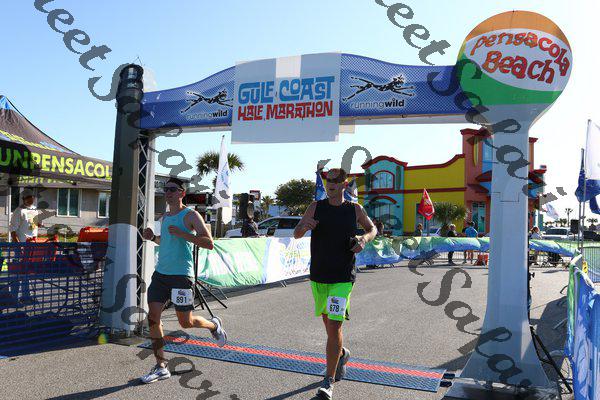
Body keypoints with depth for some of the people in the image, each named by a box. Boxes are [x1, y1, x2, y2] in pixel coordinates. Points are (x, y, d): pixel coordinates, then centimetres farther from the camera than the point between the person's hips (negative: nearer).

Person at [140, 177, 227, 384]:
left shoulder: (190, 215, -7)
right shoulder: (164, 217, 15)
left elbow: (209, 244, -16)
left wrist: (182, 234, -24)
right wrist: (153, 237, 12)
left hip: (181, 275, -7)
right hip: (160, 274, 7)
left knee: (185, 322, 2)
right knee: (153, 318, -1)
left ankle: (213, 325, 33)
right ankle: (161, 367, 9)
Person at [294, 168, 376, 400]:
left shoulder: (355, 209, 0)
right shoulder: (316, 207, 0)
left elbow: (372, 229, 16)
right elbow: (296, 235, -2)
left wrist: (364, 239, -7)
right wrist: (304, 226, -26)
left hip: (343, 278, -3)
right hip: (318, 276, 3)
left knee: (334, 326, -10)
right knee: (328, 322, 18)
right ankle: (342, 354, 47)